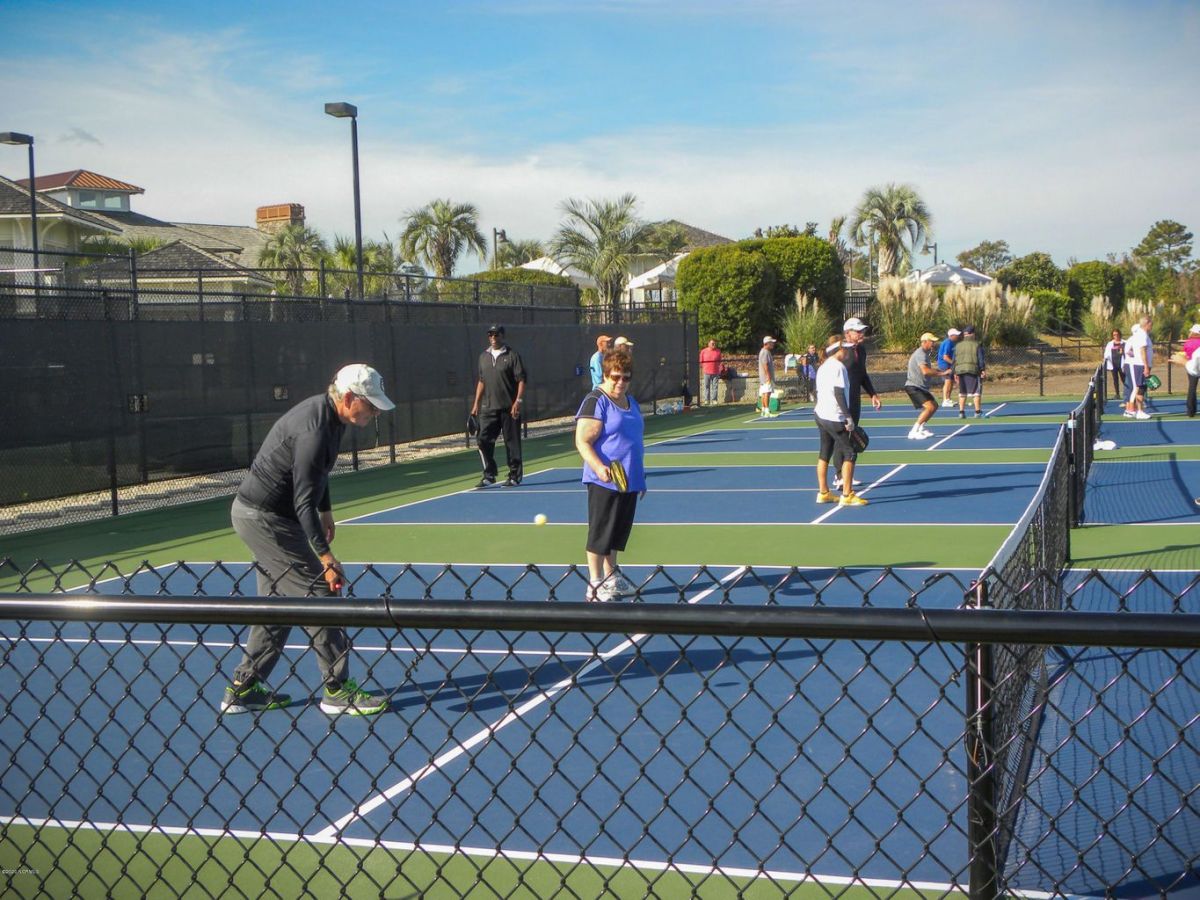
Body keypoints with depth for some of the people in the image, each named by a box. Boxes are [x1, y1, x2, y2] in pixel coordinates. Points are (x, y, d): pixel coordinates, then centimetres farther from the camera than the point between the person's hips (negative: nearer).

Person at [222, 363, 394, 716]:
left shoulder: (325, 413, 5)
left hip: (255, 514, 11)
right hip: (265, 518, -11)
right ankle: (337, 690, -1)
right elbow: (303, 502, -29)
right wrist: (324, 556, -30)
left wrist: (325, 511, 28)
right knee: (319, 594, -8)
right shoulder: (314, 430, -27)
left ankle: (244, 688, 21)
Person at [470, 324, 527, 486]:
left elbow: (521, 380, -7)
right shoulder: (483, 357, 13)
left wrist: (518, 401, -16)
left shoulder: (512, 355, -4)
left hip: (509, 408, -5)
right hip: (488, 408, 5)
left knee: (512, 442, 1)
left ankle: (515, 476, 11)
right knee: (483, 441, -2)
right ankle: (489, 476, 7)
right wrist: (476, 403, 15)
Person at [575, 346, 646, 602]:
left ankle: (611, 578, 27)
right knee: (600, 533, -3)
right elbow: (582, 442, -17)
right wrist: (599, 467, -31)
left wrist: (640, 476, 25)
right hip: (605, 482, -8)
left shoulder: (631, 402, 16)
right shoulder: (595, 402, -11)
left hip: (628, 482, 8)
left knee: (618, 532, 16)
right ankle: (595, 585, 4)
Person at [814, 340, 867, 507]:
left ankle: (823, 493, 17)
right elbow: (839, 394, -20)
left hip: (820, 414, 10)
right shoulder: (838, 367, -14)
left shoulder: (823, 367, 14)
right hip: (834, 418, -10)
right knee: (849, 453, -5)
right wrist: (849, 417, -18)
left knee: (825, 454, 13)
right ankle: (847, 495, -7)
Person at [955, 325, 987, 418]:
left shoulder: (958, 345, 10)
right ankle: (977, 411, -1)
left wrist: (955, 372, 14)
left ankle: (961, 412, 9)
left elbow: (954, 360, 10)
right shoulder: (977, 345, -1)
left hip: (960, 370, 4)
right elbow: (981, 358, -7)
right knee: (976, 392, 2)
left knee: (962, 393, 12)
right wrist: (983, 369, -5)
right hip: (973, 369, -4)